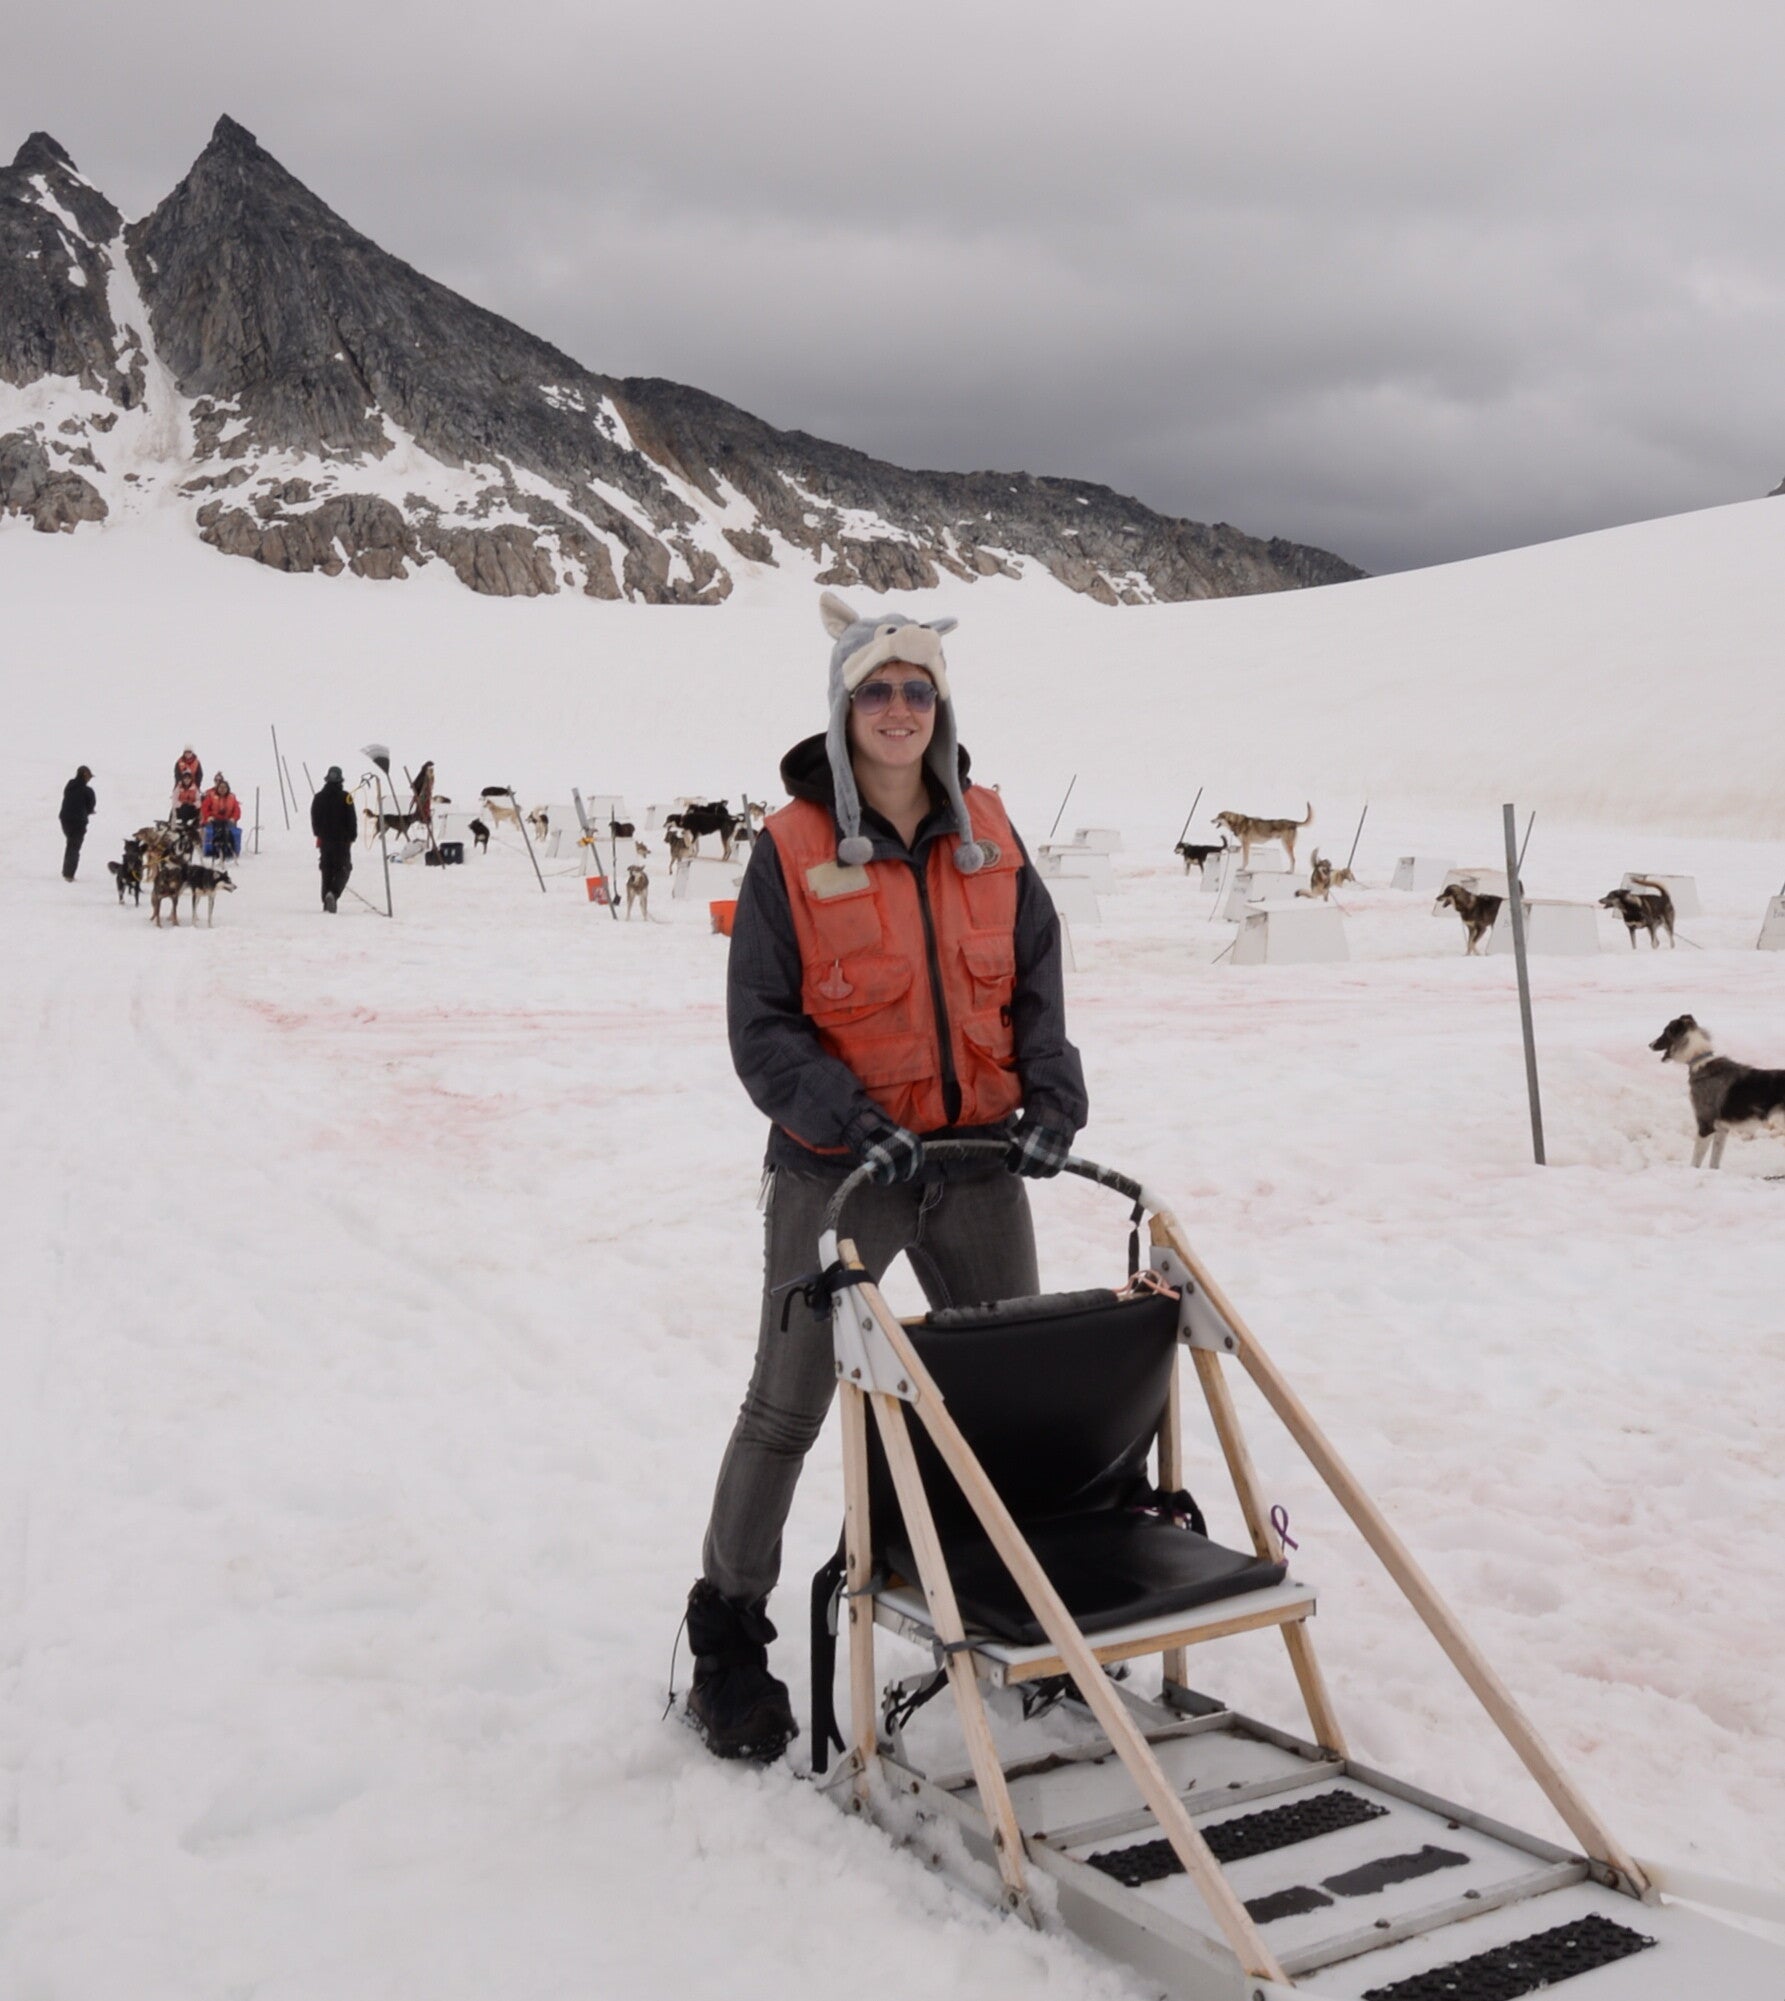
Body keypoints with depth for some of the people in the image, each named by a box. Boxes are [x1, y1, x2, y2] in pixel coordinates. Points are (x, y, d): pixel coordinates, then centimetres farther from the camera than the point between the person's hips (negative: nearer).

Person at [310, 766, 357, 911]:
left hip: (325, 839, 4)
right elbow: (352, 819, -7)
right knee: (343, 869, 1)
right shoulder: (345, 797, -8)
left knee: (327, 870, 13)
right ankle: (333, 893, -24)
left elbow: (314, 819, 12)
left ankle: (327, 902, 12)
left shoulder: (318, 797, 3)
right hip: (342, 839, -4)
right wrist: (352, 837, 5)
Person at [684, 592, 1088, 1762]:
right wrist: (852, 1120, -22)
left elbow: (1036, 978, 9)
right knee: (787, 1408, 4)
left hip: (977, 1155, 4)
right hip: (840, 1166, -4)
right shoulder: (794, 847, -9)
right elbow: (762, 1028, -9)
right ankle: (729, 1636, 22)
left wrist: (1052, 1097, -6)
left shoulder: (987, 831, 4)